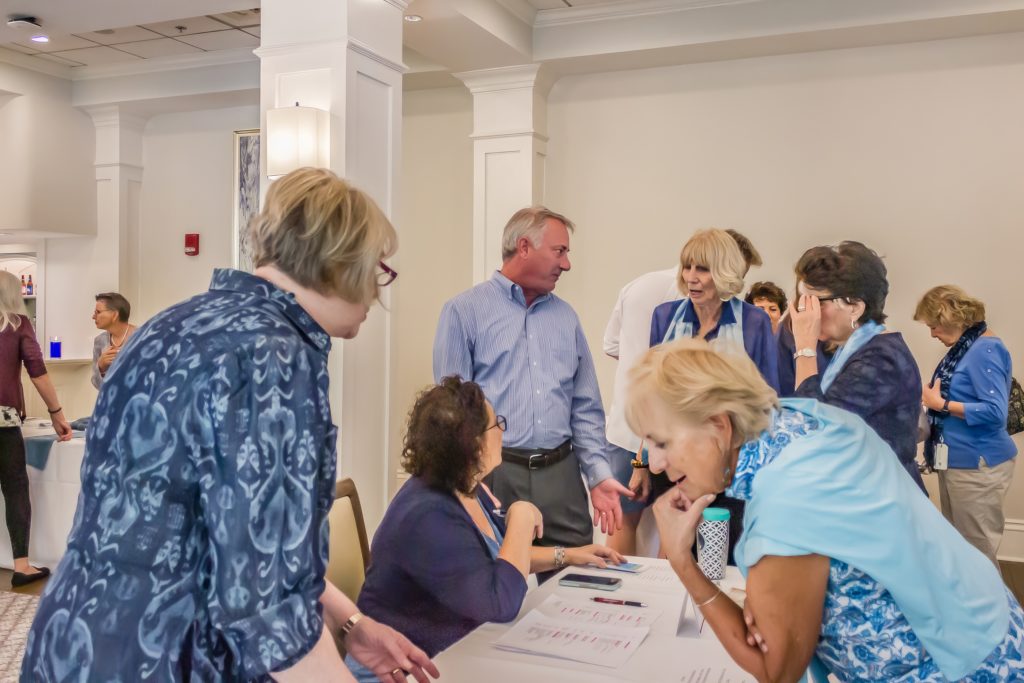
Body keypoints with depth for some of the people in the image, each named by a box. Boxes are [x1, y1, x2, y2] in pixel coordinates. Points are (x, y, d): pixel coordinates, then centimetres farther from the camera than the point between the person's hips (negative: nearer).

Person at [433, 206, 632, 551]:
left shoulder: (565, 316, 14)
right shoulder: (464, 310, -1)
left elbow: (586, 408, 14)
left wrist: (599, 474, 4)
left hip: (561, 474, 4)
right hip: (494, 474, -4)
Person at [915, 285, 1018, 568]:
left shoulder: (985, 349, -19)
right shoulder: (965, 346, 9)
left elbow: (995, 412, -26)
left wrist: (941, 404, -20)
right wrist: (933, 397, 2)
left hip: (978, 465, -10)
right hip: (957, 460, 10)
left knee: (977, 550, 2)